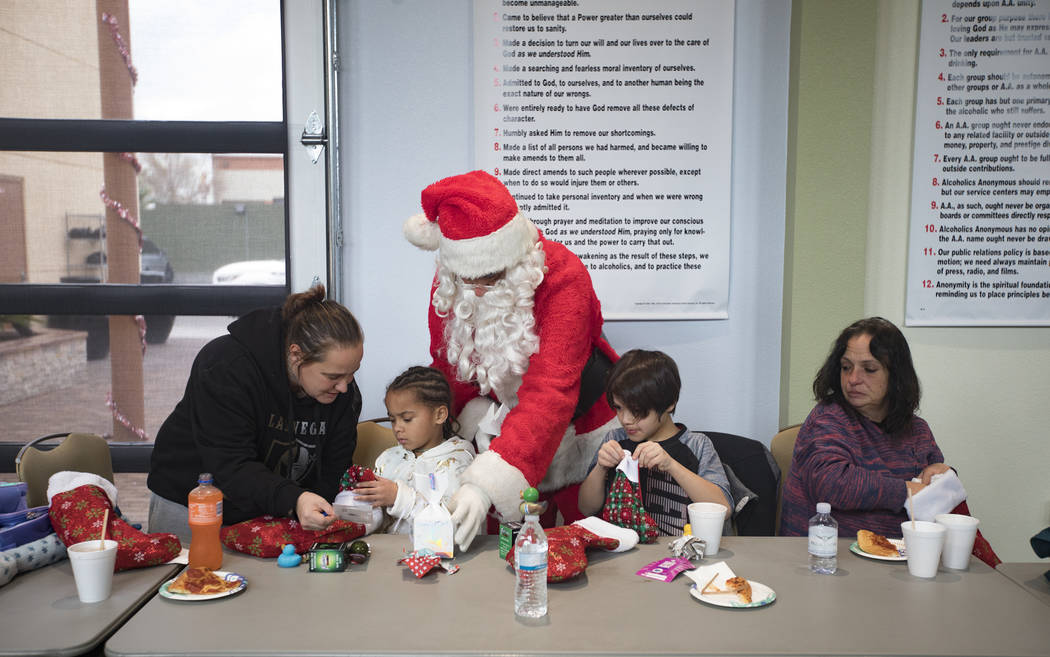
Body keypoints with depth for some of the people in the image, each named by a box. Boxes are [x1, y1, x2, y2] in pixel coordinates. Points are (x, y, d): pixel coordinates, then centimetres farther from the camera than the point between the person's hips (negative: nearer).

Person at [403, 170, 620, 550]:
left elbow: (552, 391, -38)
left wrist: (487, 483, -46)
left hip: (575, 433, -3)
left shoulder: (561, 275, -28)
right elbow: (447, 369, 3)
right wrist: (478, 419, -18)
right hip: (503, 437, 3)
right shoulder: (447, 285, -12)